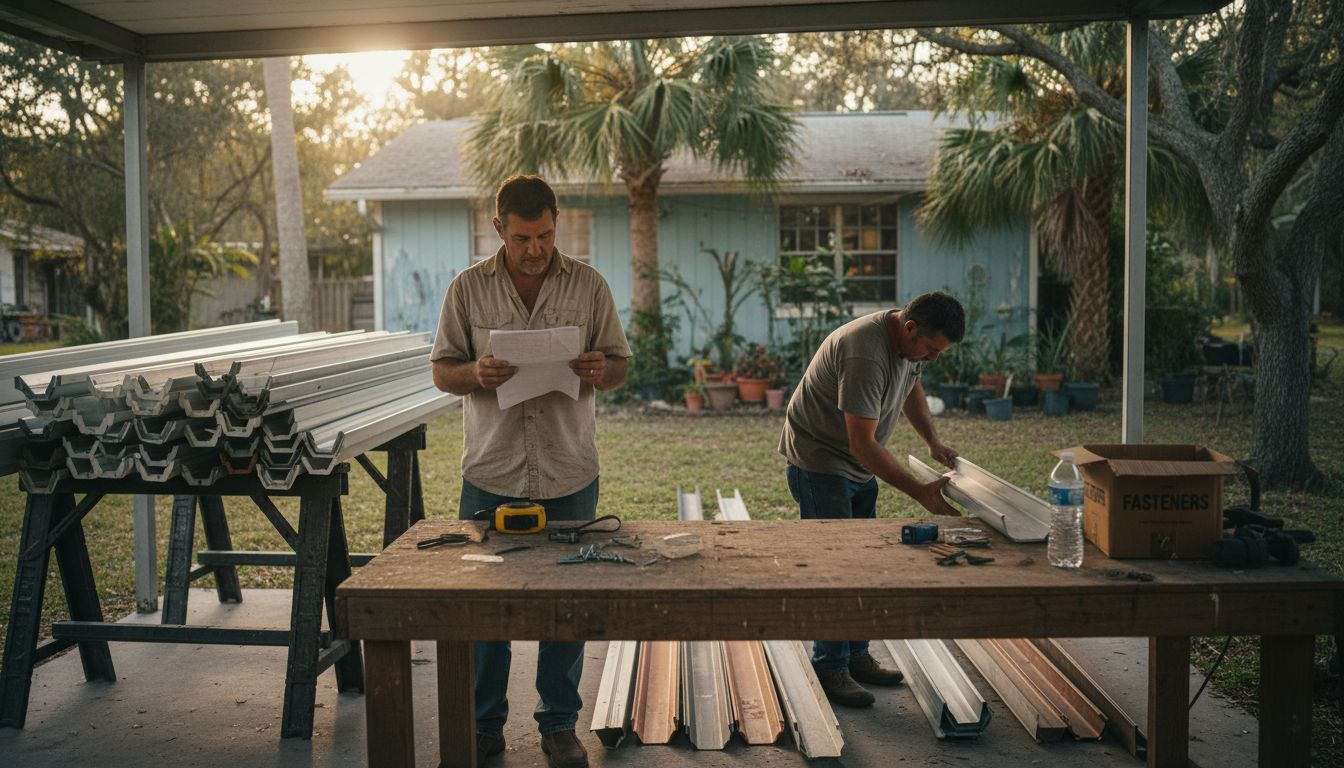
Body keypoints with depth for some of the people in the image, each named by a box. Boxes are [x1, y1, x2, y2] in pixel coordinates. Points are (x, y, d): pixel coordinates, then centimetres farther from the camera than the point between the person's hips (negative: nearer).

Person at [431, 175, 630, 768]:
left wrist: (599, 371, -16)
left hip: (570, 474, 0)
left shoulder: (589, 285, 4)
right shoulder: (468, 287, 3)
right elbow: (442, 372, 4)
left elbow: (620, 365, 7)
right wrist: (477, 374, -18)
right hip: (491, 473, 0)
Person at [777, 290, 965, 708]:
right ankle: (830, 669, 3)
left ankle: (856, 656, 24)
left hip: (860, 467, 9)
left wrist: (933, 442, 8)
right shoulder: (865, 354, -33)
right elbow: (863, 444, -32)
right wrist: (920, 492, -28)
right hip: (819, 462, -9)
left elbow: (911, 386, 20)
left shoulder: (912, 340, -3)